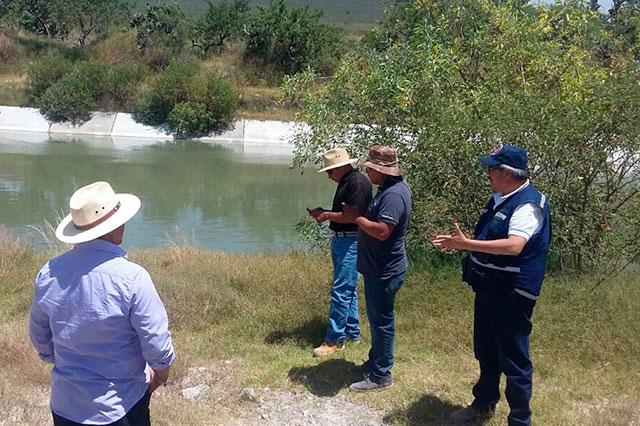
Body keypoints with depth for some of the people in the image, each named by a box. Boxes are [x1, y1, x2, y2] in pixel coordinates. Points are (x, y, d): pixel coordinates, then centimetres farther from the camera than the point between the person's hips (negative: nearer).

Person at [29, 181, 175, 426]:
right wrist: (161, 369, 3)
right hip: (121, 406, -4)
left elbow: (39, 335, 6)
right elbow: (156, 340, -18)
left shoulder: (49, 273, -8)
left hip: (65, 405, 4)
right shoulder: (131, 277, -24)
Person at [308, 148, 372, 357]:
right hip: (340, 240, 11)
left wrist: (327, 215, -12)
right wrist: (323, 213, 7)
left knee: (341, 291, -8)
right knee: (348, 289, 17)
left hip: (351, 243, -11)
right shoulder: (345, 182, 14)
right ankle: (352, 331, 28)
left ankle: (335, 340, -3)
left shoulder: (358, 182, -17)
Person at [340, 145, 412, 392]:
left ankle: (380, 376, 13)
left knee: (381, 321, 1)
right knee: (377, 318, 21)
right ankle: (374, 362, 37)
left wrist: (357, 217, -20)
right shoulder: (390, 189, 10)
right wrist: (357, 216, 6)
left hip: (385, 271, -11)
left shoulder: (394, 195, -24)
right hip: (378, 268, 11)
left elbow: (382, 231, -32)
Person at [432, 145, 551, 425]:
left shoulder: (528, 204, -21)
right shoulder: (500, 199, 9)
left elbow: (513, 245, -36)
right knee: (486, 352, 22)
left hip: (512, 296, -10)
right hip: (488, 289, 10)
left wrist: (465, 244, -36)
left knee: (514, 360, 1)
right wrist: (459, 243, 9)